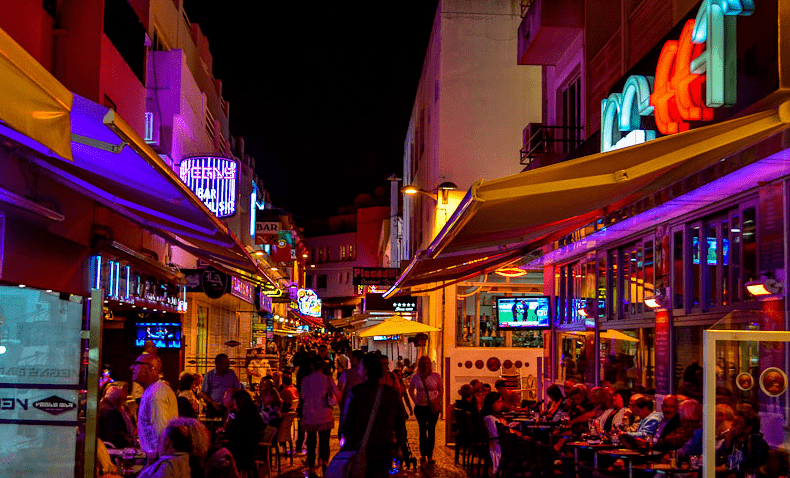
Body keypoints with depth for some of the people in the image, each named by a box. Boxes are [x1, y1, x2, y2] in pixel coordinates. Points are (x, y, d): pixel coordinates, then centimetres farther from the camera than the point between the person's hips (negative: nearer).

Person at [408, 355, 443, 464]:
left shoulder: (436, 376, -3)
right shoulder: (415, 377, -1)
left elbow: (441, 391, 9)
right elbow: (411, 390, 15)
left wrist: (438, 402, 0)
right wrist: (415, 401, 7)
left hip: (433, 407, -1)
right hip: (420, 407, 1)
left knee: (431, 431, 1)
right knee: (422, 430, 8)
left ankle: (430, 455, 7)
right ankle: (423, 454, 16)